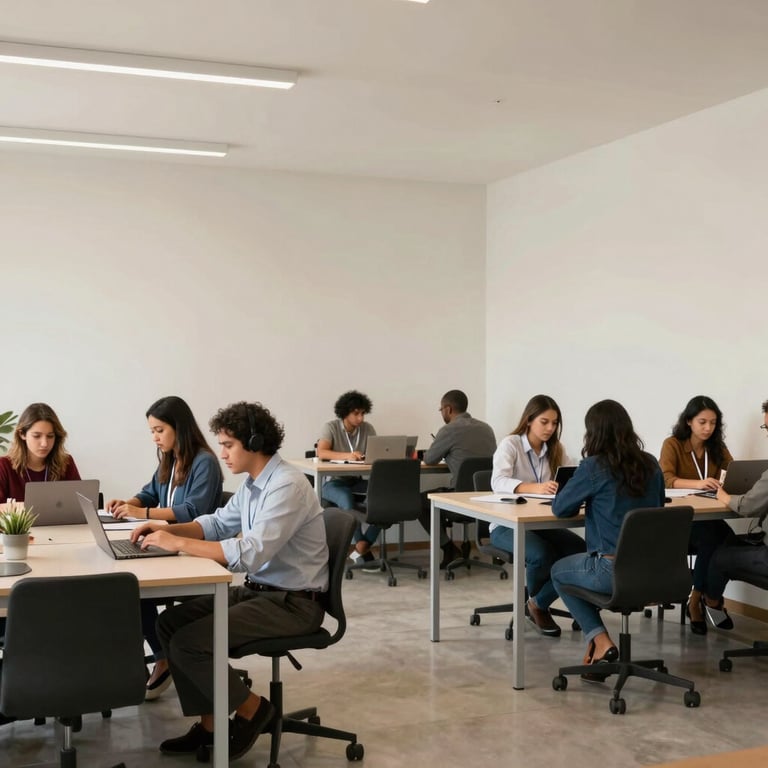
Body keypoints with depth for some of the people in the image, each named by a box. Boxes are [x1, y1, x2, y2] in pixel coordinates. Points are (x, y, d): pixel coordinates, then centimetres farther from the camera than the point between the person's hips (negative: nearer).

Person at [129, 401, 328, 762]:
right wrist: (168, 528, -1)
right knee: (170, 622, 1)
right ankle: (209, 722, 8)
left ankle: (252, 709, 5)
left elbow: (251, 553, -30)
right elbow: (218, 523, 18)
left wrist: (177, 543, -26)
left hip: (294, 603, -9)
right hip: (259, 590, 10)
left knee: (189, 642, -17)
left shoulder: (287, 486, -23)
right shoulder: (253, 482, 8)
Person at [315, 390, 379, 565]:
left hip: (357, 481, 4)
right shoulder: (330, 427, -7)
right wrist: (347, 455, -38)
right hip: (333, 482, -4)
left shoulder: (367, 428, 6)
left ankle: (361, 547, -22)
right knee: (346, 498, -39)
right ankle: (363, 547, -30)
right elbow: (321, 453, -23)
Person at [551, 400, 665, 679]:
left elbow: (559, 509, -2)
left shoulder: (594, 467, -12)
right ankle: (597, 645, 31)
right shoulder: (651, 464, 5)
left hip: (615, 572, -6)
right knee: (584, 563, 33)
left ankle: (600, 642, 11)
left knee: (559, 571, 25)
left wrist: (585, 500, 18)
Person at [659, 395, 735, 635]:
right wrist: (697, 483, -37)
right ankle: (709, 599, -9)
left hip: (708, 516, 4)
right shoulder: (672, 444, -5)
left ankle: (698, 601, -11)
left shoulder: (717, 447, 12)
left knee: (728, 539, -28)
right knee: (712, 541, -32)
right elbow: (665, 479, -19)